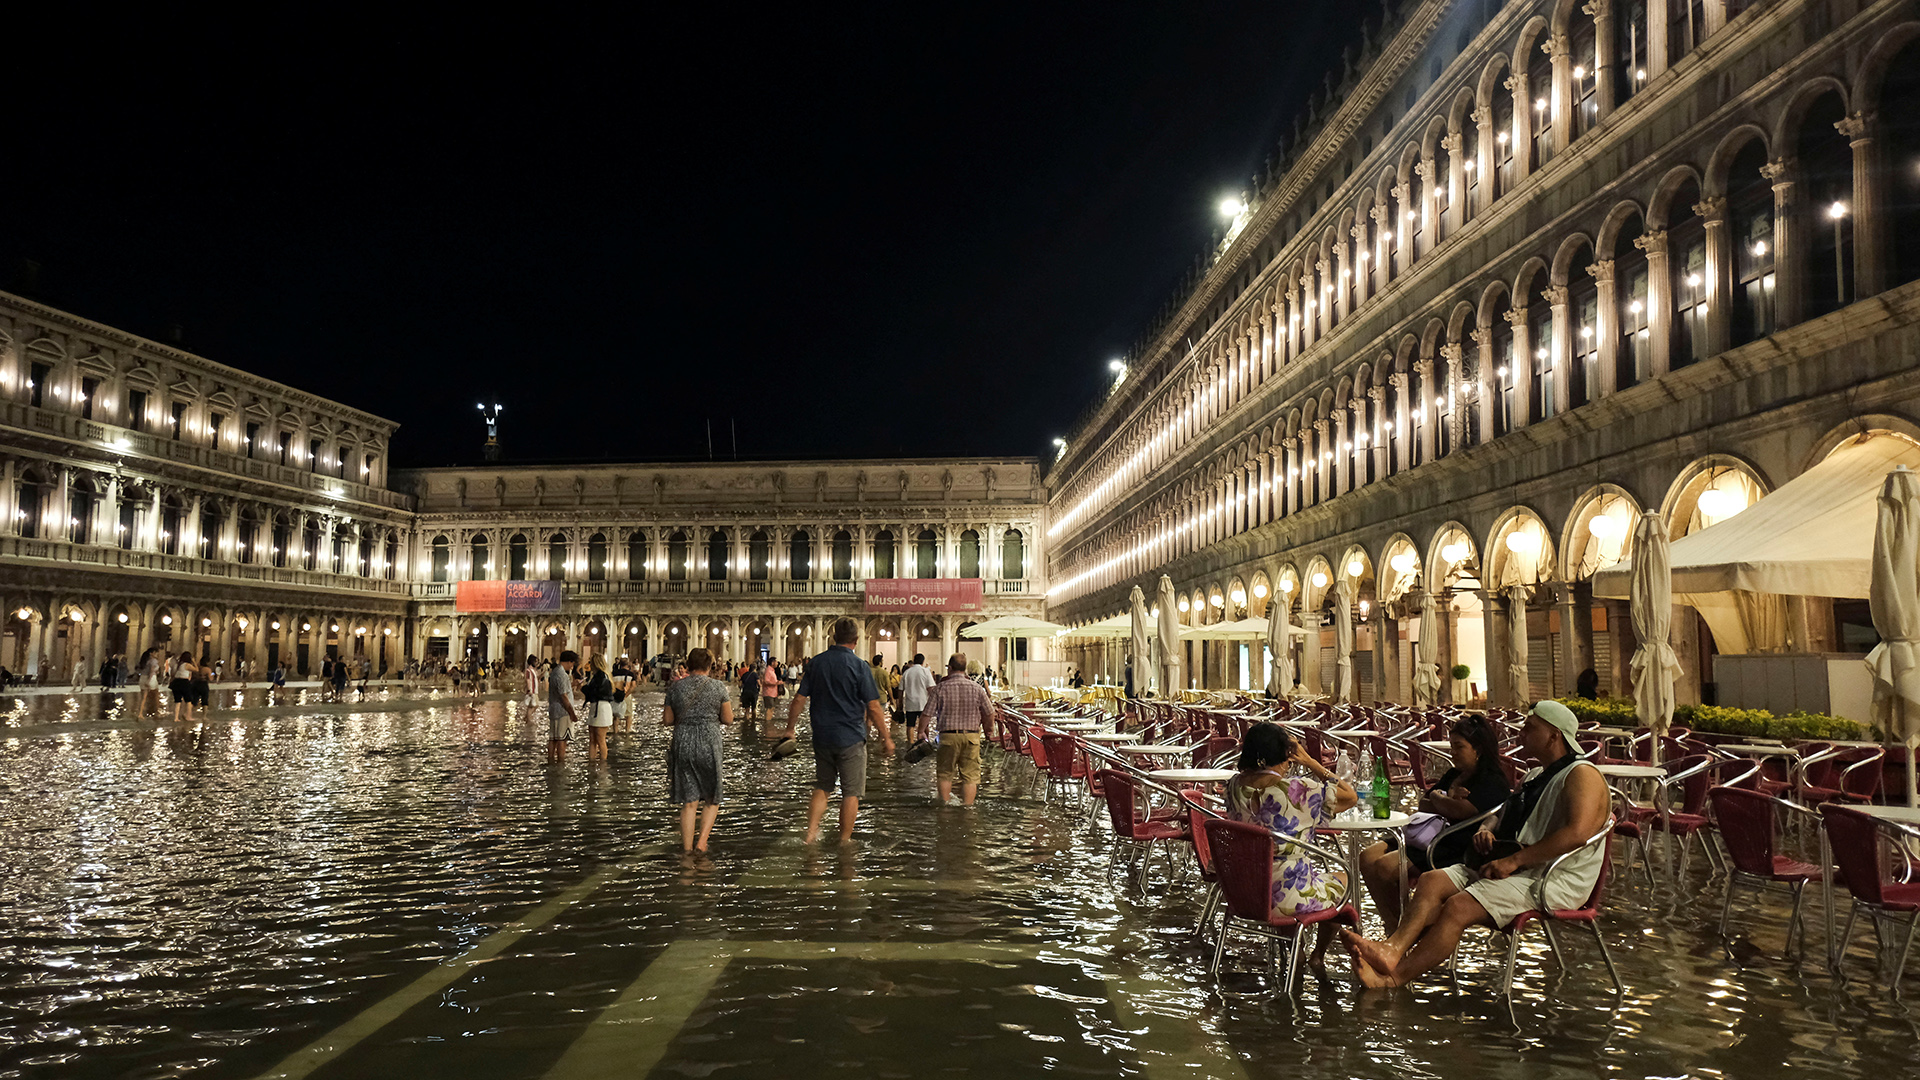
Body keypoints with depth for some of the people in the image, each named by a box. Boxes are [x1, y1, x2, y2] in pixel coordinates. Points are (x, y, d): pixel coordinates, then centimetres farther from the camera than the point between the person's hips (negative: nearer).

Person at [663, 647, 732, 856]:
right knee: (712, 799, 12)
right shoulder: (718, 686, -3)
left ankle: (687, 847, 10)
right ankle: (701, 843, 1)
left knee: (689, 801, 9)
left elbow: (667, 720, 6)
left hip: (682, 743, 2)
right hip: (709, 743, -2)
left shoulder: (675, 688, 3)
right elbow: (728, 719, -1)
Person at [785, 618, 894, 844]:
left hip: (822, 738, 4)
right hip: (851, 739, -4)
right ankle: (845, 840, 12)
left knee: (822, 788, 18)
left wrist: (790, 728, 14)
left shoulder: (816, 663, 1)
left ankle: (811, 833, 12)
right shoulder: (860, 667, -11)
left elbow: (799, 699, 3)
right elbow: (873, 708, -10)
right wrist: (886, 736, -1)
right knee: (851, 792, 7)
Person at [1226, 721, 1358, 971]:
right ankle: (1318, 957, 39)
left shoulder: (1235, 785, -6)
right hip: (1287, 897, -6)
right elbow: (1350, 796, -8)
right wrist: (1311, 762, -7)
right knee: (1340, 878, 28)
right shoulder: (1299, 789, -23)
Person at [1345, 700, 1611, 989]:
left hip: (1553, 880, -9)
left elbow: (1577, 833, -23)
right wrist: (1485, 831, 7)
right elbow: (1503, 816, 34)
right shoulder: (1535, 775, 25)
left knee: (1458, 906, -27)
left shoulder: (1582, 775, -6)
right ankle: (1393, 948, -33)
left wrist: (1513, 861, -23)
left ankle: (1393, 978, -26)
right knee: (1431, 881, -13)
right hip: (1516, 869, 9)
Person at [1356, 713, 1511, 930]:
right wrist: (1446, 801, -4)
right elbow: (1423, 805, 18)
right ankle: (1393, 928, -6)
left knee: (1385, 867, -25)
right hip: (1429, 837, 10)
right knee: (1367, 858, -8)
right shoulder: (1453, 775, 20)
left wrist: (1437, 798, -1)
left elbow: (1461, 810, -22)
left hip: (1457, 851, -10)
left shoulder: (1493, 783, -8)